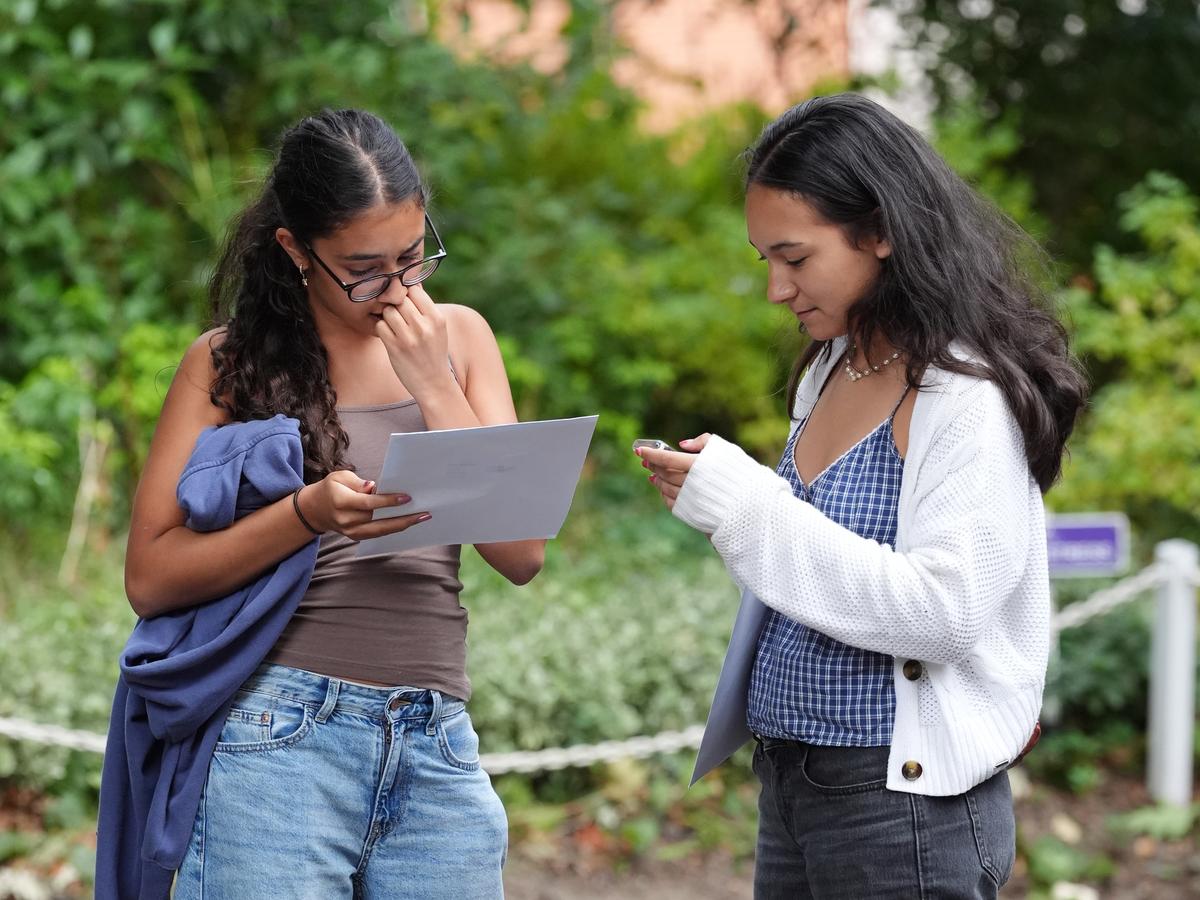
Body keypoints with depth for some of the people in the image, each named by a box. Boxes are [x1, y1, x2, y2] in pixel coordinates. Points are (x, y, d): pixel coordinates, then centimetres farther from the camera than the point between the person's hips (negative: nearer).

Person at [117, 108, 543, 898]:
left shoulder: (458, 337, 11)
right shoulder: (231, 360, 3)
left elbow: (522, 555, 3)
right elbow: (150, 579, -3)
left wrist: (434, 387, -5)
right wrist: (308, 515, -16)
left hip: (438, 748, 3)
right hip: (280, 740, -3)